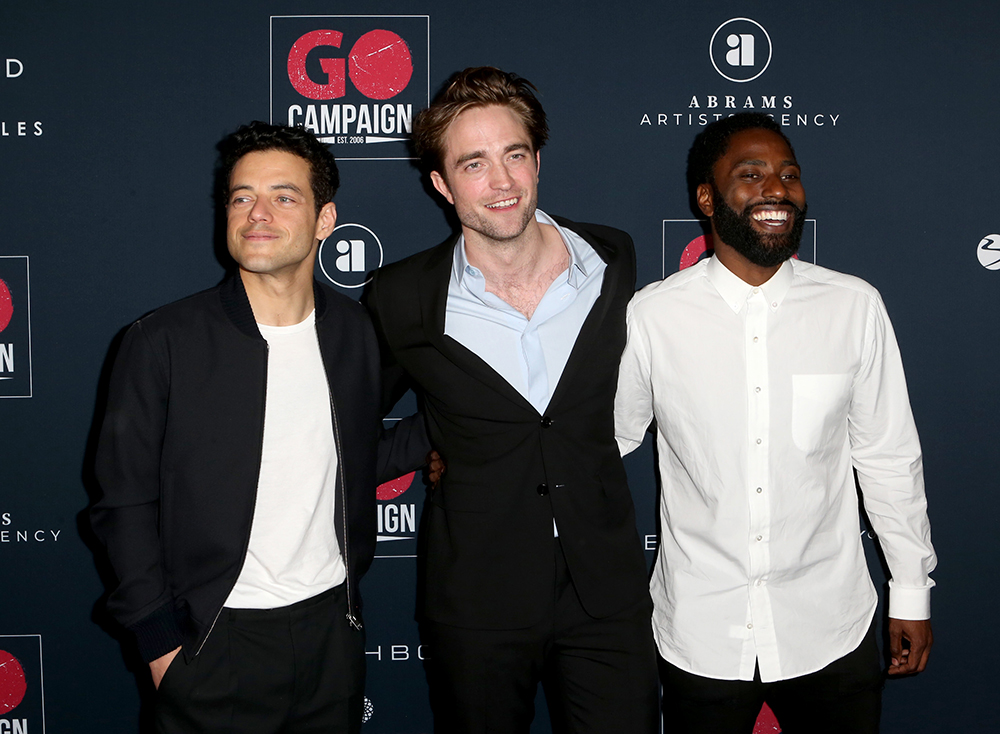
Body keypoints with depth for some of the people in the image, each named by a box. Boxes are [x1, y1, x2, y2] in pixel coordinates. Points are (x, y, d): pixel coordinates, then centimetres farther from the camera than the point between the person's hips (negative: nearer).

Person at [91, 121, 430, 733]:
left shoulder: (355, 332, 1)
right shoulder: (163, 343, -10)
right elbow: (126, 505, -5)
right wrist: (162, 641, -8)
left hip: (331, 628, 4)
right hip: (215, 643, -3)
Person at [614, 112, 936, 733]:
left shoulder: (855, 308, -5)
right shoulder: (651, 316, -8)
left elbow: (889, 458, 2)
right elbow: (605, 438, 4)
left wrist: (913, 590, 8)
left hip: (830, 630, 1)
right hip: (701, 633, 0)